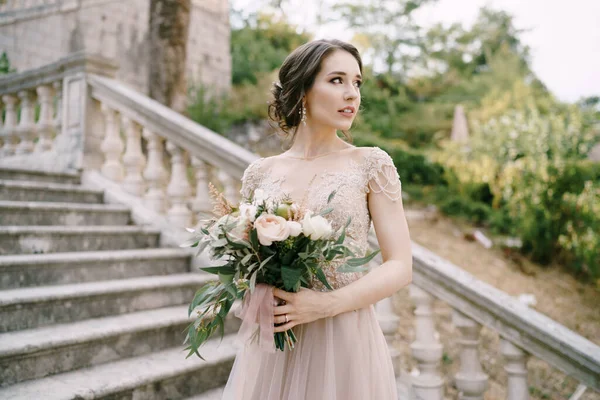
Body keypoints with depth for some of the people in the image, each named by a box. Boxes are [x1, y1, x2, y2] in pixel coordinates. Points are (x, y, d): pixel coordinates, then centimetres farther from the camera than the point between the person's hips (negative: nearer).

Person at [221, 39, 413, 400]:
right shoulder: (261, 173, 2)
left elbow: (401, 267, -8)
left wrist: (326, 305, -20)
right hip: (271, 344, 2)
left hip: (344, 340, -2)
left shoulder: (371, 165, -5)